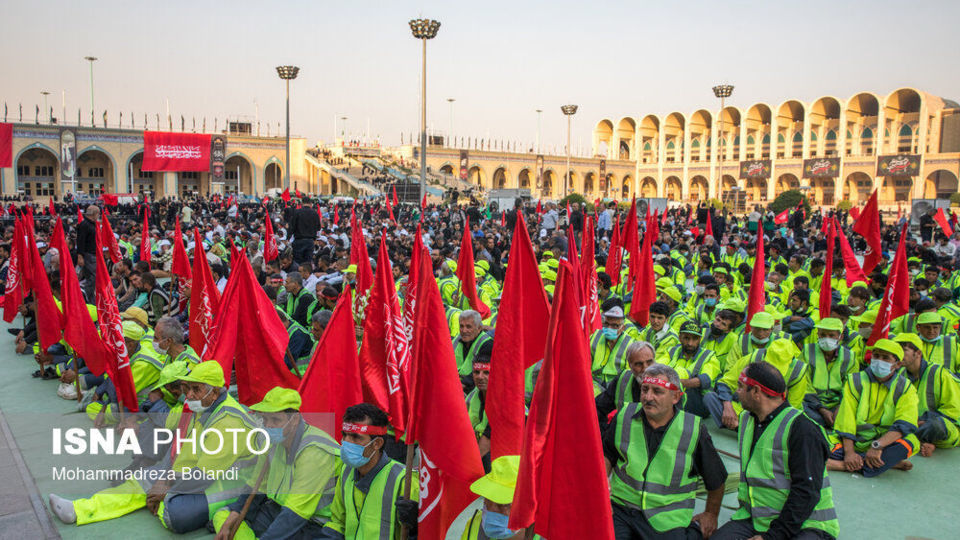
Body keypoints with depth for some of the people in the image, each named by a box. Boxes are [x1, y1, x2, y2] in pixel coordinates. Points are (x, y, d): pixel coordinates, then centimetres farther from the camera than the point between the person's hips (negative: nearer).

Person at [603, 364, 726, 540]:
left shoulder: (694, 430, -4)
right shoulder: (624, 417, 1)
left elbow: (716, 479, 10)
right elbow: (607, 454, 15)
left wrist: (711, 515, 16)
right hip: (621, 509, 0)